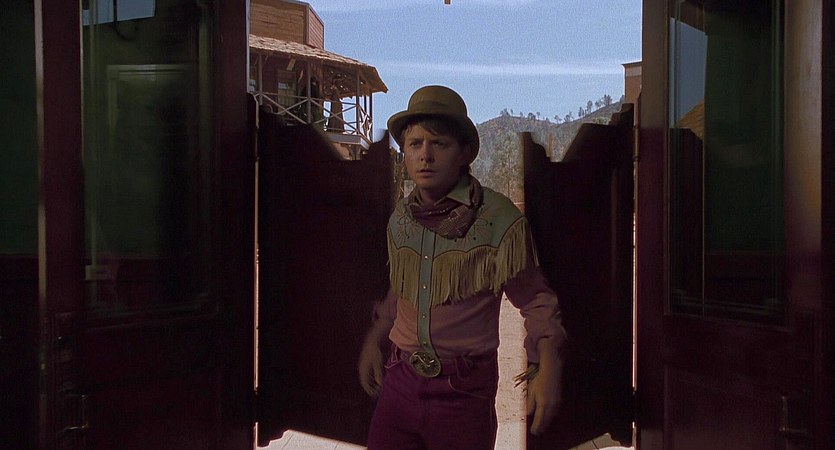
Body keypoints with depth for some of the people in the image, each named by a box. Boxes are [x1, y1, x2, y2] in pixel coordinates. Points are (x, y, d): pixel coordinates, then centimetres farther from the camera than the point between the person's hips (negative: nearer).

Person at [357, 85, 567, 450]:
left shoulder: (498, 219, -12)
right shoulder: (400, 218, 4)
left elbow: (534, 299, -6)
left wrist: (548, 367, -17)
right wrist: (374, 341, 20)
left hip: (464, 391, -4)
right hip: (400, 381, 4)